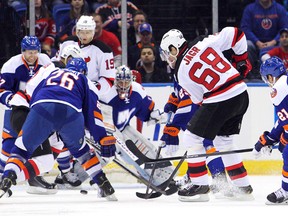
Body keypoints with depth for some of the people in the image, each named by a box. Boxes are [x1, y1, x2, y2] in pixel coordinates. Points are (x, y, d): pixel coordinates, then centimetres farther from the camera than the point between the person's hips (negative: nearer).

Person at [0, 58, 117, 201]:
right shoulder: (85, 82, 34)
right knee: (80, 149, 27)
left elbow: (30, 91, 25)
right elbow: (93, 113, 24)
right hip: (71, 112, 1)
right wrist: (104, 140, 22)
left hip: (41, 108, -1)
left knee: (22, 149, 14)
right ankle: (106, 188, 23)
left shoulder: (48, 71, 37)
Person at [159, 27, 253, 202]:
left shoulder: (181, 73, -1)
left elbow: (199, 100, 5)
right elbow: (234, 34, 8)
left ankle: (200, 186, 6)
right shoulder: (205, 44, 8)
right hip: (242, 94, 7)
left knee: (192, 138, 6)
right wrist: (242, 59, 19)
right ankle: (243, 187, 26)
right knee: (223, 140, 24)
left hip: (220, 101, -7)